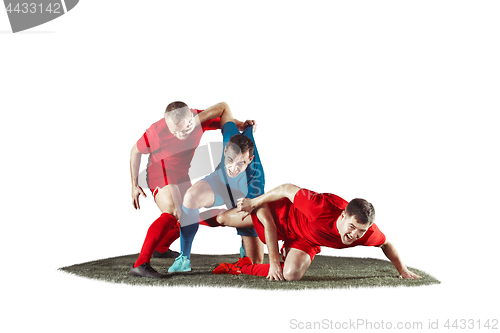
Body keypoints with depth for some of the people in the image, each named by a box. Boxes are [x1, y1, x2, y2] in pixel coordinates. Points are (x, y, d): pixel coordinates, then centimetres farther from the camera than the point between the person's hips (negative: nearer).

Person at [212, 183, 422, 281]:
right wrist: (254, 202, -18)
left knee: (291, 275, -26)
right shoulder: (323, 207, -44)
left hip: (306, 241, 3)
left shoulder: (369, 233, -31)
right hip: (284, 213, -3)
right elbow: (288, 189, -29)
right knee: (222, 220, -1)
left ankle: (241, 269, -3)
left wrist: (403, 270, 3)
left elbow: (386, 244, -7)